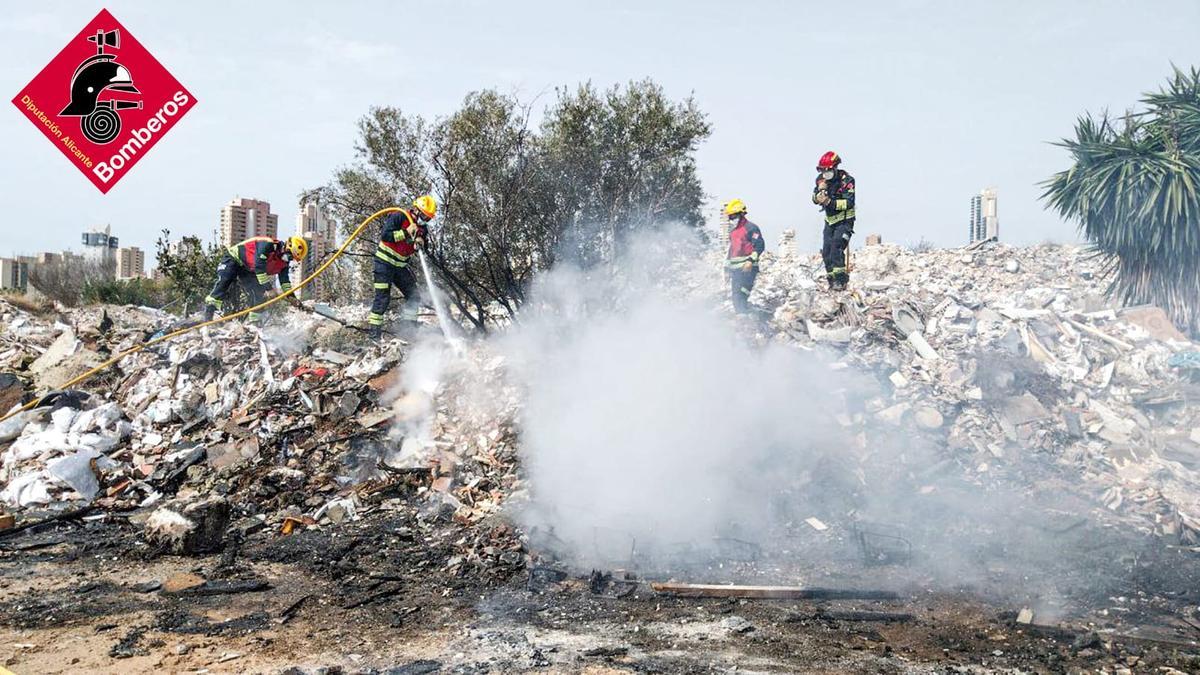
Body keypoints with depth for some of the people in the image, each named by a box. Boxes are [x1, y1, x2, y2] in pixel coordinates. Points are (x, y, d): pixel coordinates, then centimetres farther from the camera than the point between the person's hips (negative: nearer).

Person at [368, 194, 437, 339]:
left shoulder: (421, 228, 6)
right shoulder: (398, 217, -16)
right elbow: (385, 235, -25)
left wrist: (420, 244, -14)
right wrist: (406, 232, -27)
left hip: (400, 266, 7)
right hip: (384, 262, -7)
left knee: (413, 294, 4)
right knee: (383, 297, -10)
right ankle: (374, 331, -5)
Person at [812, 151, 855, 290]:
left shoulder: (846, 180, -17)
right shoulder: (821, 179, 0)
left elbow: (849, 203, -22)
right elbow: (815, 200, 3)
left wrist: (830, 202, -32)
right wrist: (820, 190, -18)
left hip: (844, 221, -7)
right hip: (830, 221, 7)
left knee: (836, 246, -23)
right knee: (826, 252, 3)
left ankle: (840, 279, -23)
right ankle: (832, 280, 12)